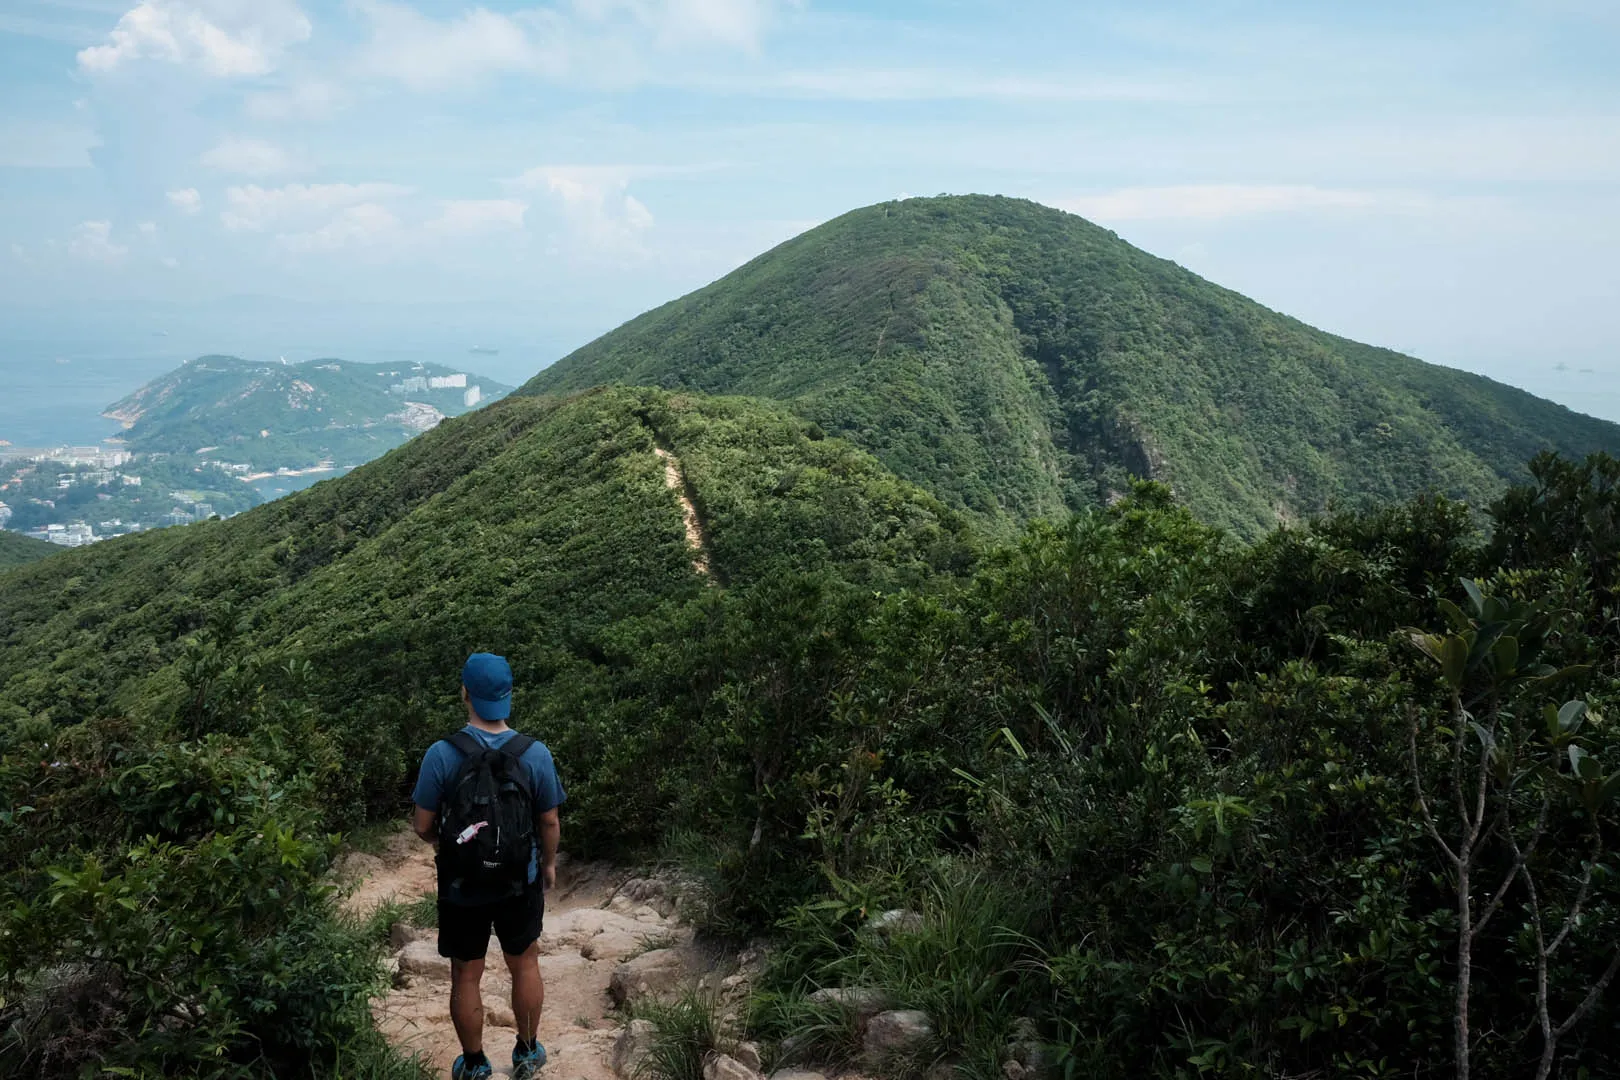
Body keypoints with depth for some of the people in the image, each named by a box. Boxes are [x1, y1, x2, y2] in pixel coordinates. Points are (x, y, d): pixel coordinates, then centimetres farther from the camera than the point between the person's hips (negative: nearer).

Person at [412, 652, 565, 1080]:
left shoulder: (442, 754, -19)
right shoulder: (536, 754, -15)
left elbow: (423, 826, -11)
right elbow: (549, 823, -6)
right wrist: (549, 864, 13)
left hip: (461, 887, -1)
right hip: (520, 884, 1)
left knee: (466, 976, 17)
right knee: (525, 965, 22)